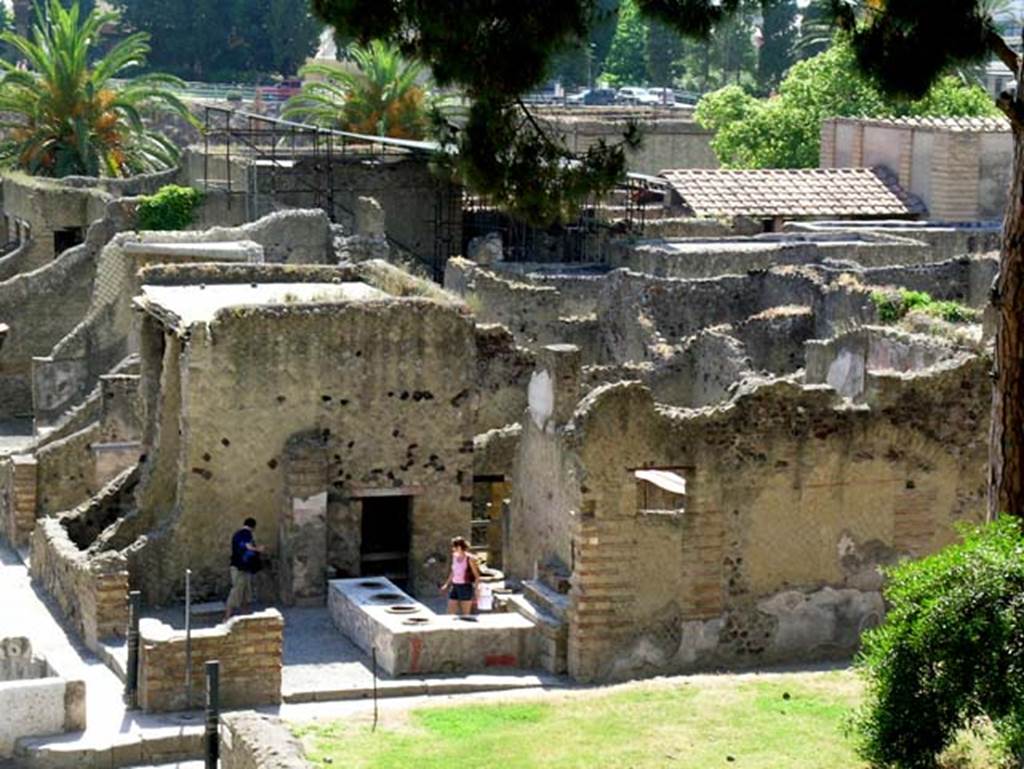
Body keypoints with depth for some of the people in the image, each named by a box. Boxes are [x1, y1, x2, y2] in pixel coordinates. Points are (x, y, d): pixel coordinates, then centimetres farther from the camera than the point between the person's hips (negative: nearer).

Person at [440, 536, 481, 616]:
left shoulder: (469, 558, -12)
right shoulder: (455, 556, 6)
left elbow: (477, 576, -8)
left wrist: (476, 589, -16)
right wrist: (446, 585, 20)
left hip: (466, 588, -6)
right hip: (455, 587, 6)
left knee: (466, 615, 1)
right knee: (450, 614, 3)